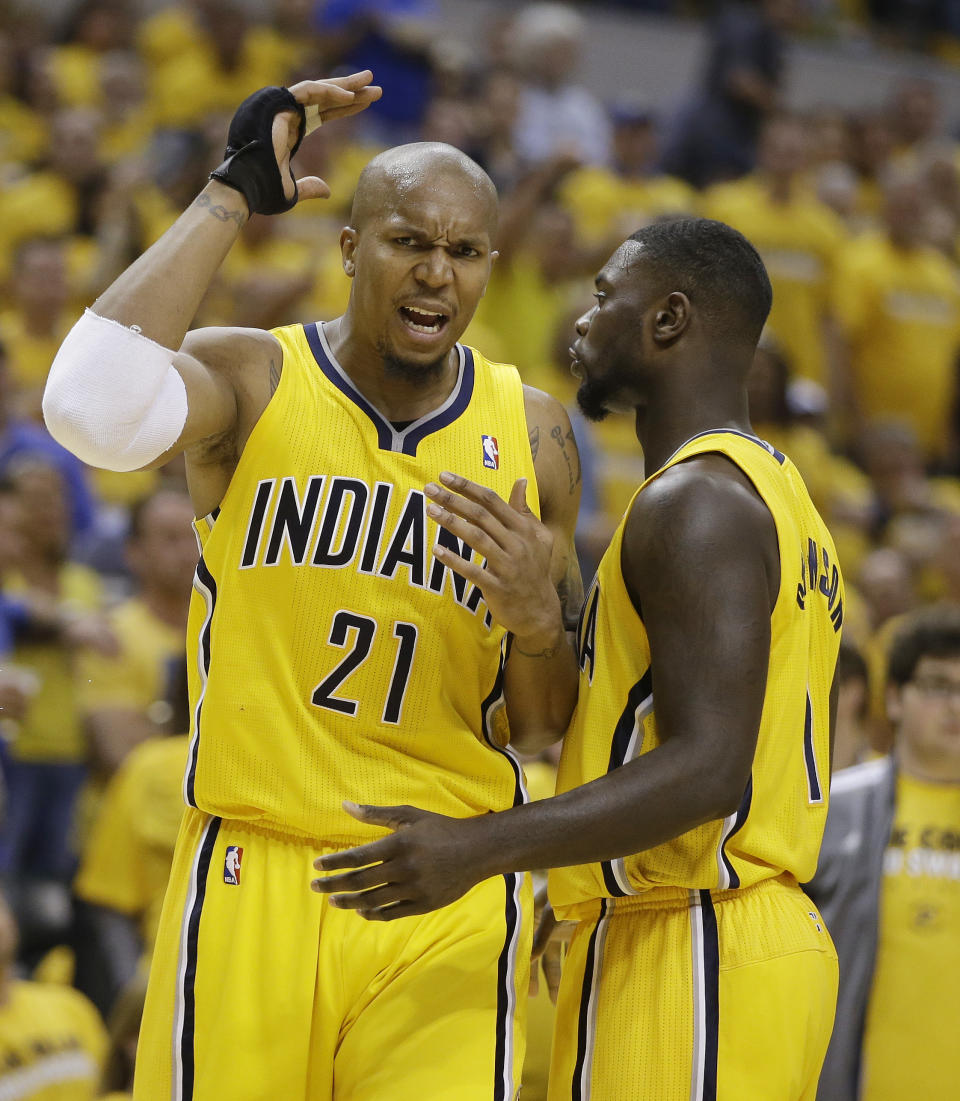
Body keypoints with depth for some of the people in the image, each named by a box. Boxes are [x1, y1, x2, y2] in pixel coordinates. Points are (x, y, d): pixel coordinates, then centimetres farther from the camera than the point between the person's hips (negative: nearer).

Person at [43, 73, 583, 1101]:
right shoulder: (250, 380, -1)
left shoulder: (527, 431, 8)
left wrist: (537, 622, -11)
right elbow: (95, 404, -27)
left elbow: (544, 729, 13)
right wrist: (231, 194, -17)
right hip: (251, 879, -2)